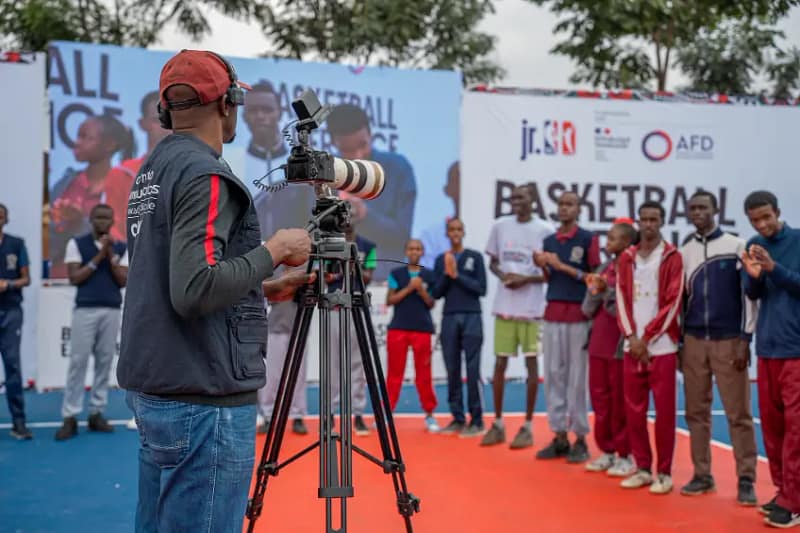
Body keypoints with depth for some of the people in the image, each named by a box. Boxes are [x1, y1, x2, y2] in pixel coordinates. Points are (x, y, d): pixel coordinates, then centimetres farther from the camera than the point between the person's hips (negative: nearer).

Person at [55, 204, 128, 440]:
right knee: (78, 361, -3)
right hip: (85, 310, -3)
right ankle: (70, 417, 0)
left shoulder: (121, 248, 10)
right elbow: (74, 278, -5)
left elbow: (124, 281, 2)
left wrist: (111, 255, -7)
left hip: (112, 311, 3)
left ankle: (96, 413, 11)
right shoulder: (76, 243, 3)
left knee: (105, 361, 4)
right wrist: (99, 257, -9)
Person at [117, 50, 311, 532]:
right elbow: (195, 290, -26)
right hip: (202, 399, -10)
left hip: (152, 387, 10)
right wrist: (275, 250, -13)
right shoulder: (203, 173, -16)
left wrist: (272, 280, 23)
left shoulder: (153, 168, 13)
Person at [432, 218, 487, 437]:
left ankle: (477, 421, 1)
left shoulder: (475, 257, 3)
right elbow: (437, 293, 7)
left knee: (472, 371, -5)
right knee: (452, 370, 5)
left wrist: (457, 275, -9)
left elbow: (481, 289, -3)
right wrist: (446, 274, -8)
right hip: (449, 318, 3)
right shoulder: (441, 259, 11)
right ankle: (457, 418, 14)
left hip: (471, 318, -3)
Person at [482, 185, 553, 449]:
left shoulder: (545, 230, -5)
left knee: (531, 363, 3)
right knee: (500, 363, 7)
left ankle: (527, 426, 11)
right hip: (504, 306, 4)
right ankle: (498, 424, 17)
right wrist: (503, 275, -7)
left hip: (532, 307, -4)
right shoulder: (500, 226, 7)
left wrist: (527, 279, -16)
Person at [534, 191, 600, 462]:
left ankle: (580, 439, 7)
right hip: (552, 314, 5)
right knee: (553, 375, 6)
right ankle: (560, 437, 14)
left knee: (577, 377, -2)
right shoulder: (549, 241, 13)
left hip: (578, 316, -5)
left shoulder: (588, 238, -2)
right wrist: (543, 266, -3)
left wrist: (562, 266, -12)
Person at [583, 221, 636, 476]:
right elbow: (588, 310, 8)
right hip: (598, 343, 7)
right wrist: (594, 291, -10)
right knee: (599, 397, 11)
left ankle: (625, 455, 14)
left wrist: (607, 291, -20)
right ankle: (607, 451, 23)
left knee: (620, 400, 2)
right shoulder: (603, 269, 10)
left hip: (620, 345, -7)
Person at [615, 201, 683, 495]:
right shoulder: (627, 258, 11)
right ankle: (643, 468, 18)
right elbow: (622, 298, 7)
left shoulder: (672, 257, -1)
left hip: (662, 345, -4)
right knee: (634, 409, 6)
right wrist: (632, 336, -6)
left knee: (664, 410, -1)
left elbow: (673, 302, -7)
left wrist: (647, 337, -9)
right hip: (633, 345, 4)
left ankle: (664, 472, 8)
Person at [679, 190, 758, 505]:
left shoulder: (737, 246, -2)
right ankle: (702, 475, 15)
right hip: (694, 341, 4)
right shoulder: (684, 252, 10)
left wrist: (746, 339, -9)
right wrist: (678, 343, 10)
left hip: (729, 341, -4)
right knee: (696, 412, 6)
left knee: (738, 413, -1)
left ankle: (746, 480, 6)